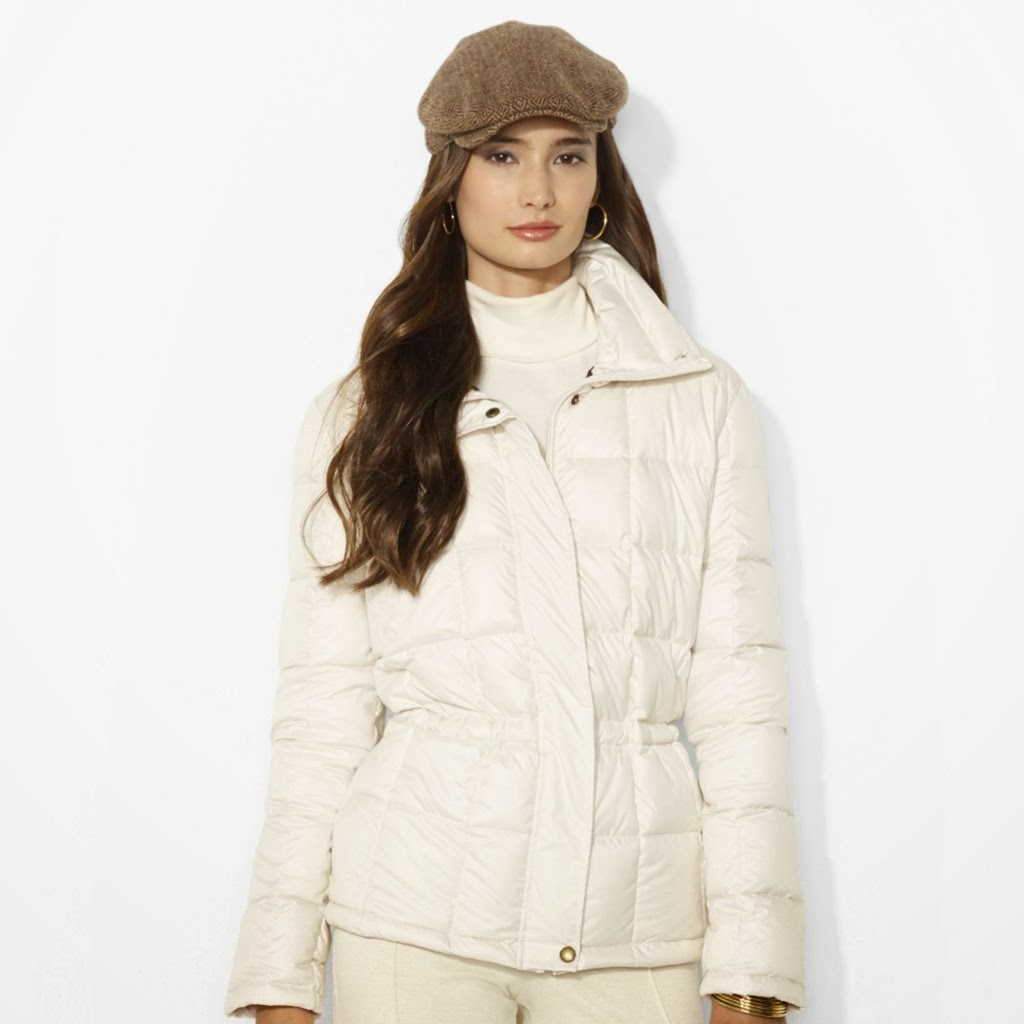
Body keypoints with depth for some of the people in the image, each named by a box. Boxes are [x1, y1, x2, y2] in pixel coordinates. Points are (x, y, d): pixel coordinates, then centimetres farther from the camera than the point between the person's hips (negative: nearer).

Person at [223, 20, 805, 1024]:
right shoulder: (361, 413, 7)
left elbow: (739, 687, 3)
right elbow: (321, 705, 5)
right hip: (417, 913, 0)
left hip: (638, 923, 0)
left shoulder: (702, 401, 7)